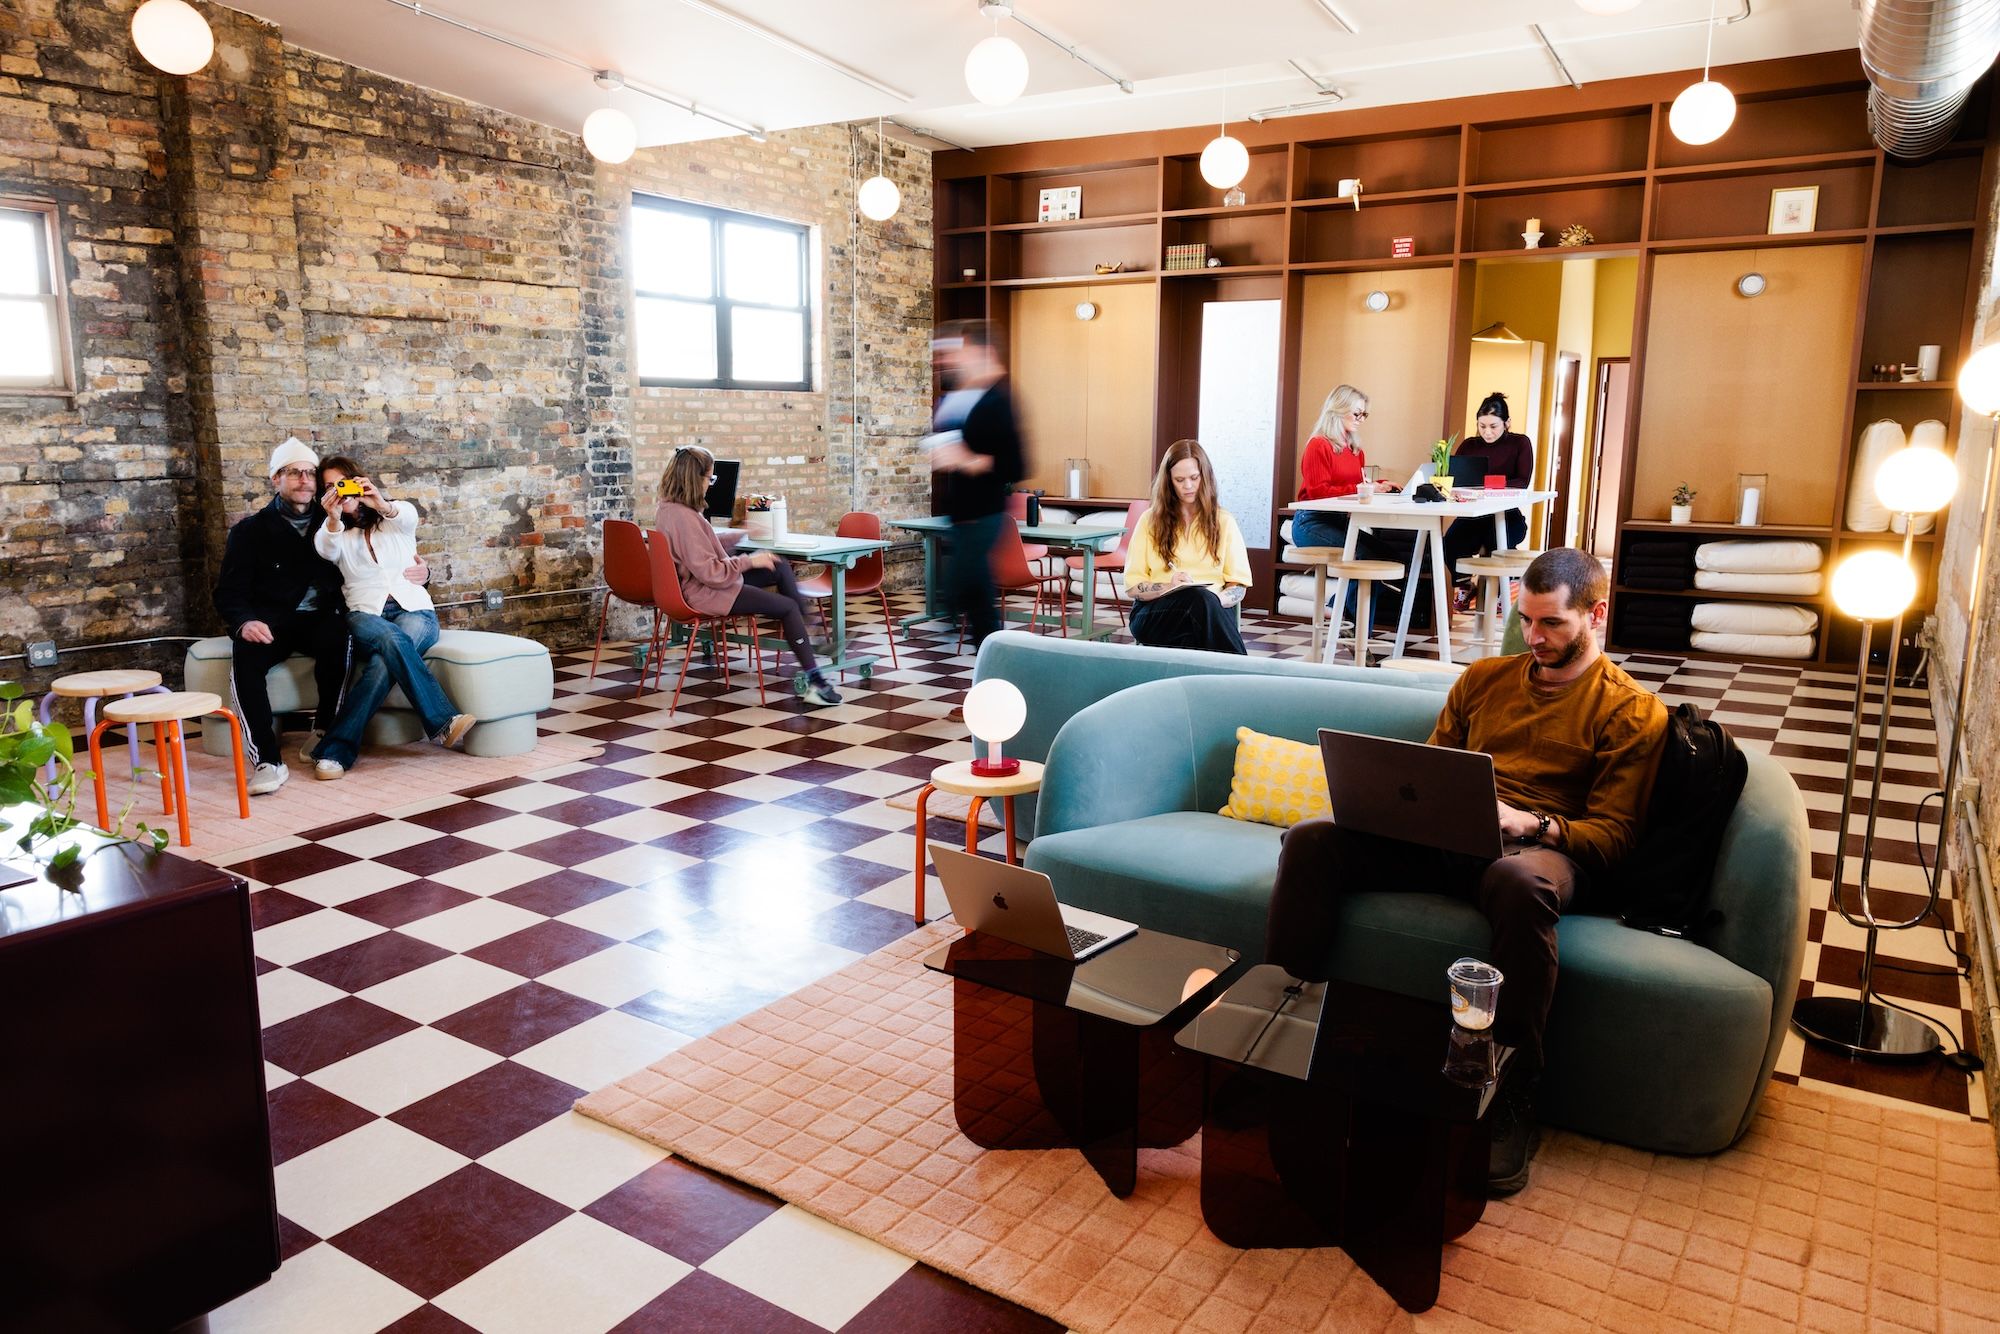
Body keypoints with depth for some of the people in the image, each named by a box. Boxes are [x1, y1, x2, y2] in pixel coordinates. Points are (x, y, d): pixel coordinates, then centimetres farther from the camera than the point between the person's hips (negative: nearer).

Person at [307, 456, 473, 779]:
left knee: (383, 663, -33)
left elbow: (408, 516, -15)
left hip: (415, 610, 0)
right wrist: (333, 520, -36)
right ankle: (443, 722, -37)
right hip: (366, 615, 0)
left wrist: (383, 505, -40)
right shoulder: (336, 533, 15)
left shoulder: (397, 517, 13)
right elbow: (326, 549, -12)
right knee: (392, 639, -36)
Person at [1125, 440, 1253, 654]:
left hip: (1213, 607, 1)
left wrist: (1217, 599, -13)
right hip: (1154, 611, 0)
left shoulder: (1224, 522, 16)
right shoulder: (1150, 521, 14)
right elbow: (1132, 585, 7)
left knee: (1207, 601, -39)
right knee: (1199, 598, -36)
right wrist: (1169, 587, -14)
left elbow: (1239, 586, 11)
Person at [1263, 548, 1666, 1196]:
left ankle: (1512, 1106, -32)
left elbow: (1613, 832, -1)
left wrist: (1532, 825, -20)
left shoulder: (1631, 709, 7)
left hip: (1544, 846, -5)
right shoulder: (1484, 678, 23)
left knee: (1521, 881, -43)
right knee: (1309, 840, -18)